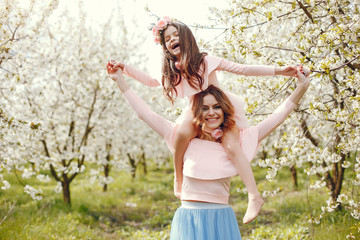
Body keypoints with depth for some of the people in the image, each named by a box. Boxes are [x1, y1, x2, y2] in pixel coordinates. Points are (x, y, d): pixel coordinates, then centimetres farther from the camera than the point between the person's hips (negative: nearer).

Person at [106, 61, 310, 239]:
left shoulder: (236, 141, 5)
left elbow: (276, 119, 5)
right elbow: (146, 114, 7)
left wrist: (301, 88, 0)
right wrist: (120, 81, 9)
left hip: (221, 222, 0)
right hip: (188, 220, 0)